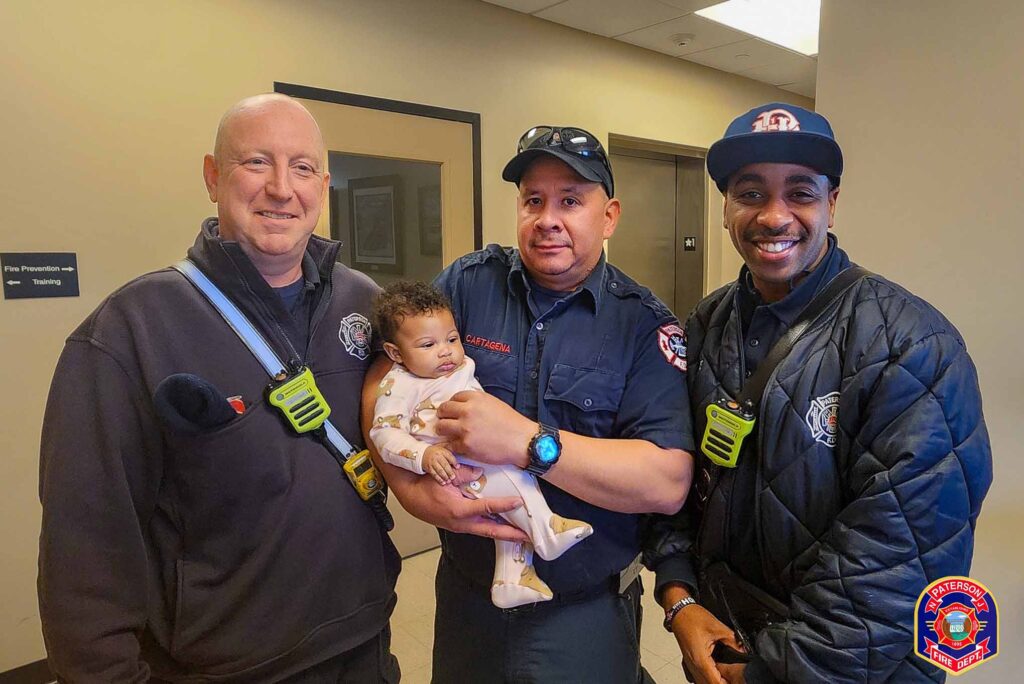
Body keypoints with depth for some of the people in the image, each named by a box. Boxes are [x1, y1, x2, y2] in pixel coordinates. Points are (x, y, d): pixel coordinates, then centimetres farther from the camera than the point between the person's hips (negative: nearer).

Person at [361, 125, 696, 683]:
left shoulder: (646, 326, -11)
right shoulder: (467, 283, -4)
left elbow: (669, 482, -20)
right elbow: (382, 385, -6)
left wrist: (527, 442, -28)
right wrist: (412, 487, -21)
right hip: (465, 595, 3)